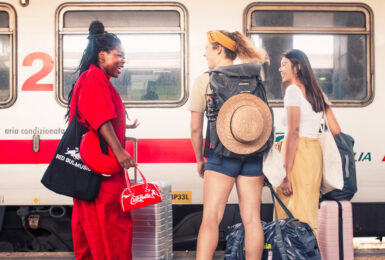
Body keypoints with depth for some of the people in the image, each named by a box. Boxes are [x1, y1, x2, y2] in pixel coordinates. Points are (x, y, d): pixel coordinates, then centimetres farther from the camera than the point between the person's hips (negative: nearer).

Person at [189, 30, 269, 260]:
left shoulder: (204, 81, 0)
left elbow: (196, 128, 1)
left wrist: (200, 159, 14)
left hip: (223, 154, -4)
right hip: (253, 153, 4)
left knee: (211, 218, -6)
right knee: (252, 219, 6)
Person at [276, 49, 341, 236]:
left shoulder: (293, 90, -7)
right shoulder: (319, 93, 16)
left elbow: (293, 132, -16)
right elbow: (336, 131, 14)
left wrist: (287, 174, -19)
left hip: (297, 153, -8)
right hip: (316, 152, 8)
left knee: (293, 216, -5)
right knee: (309, 211, 13)